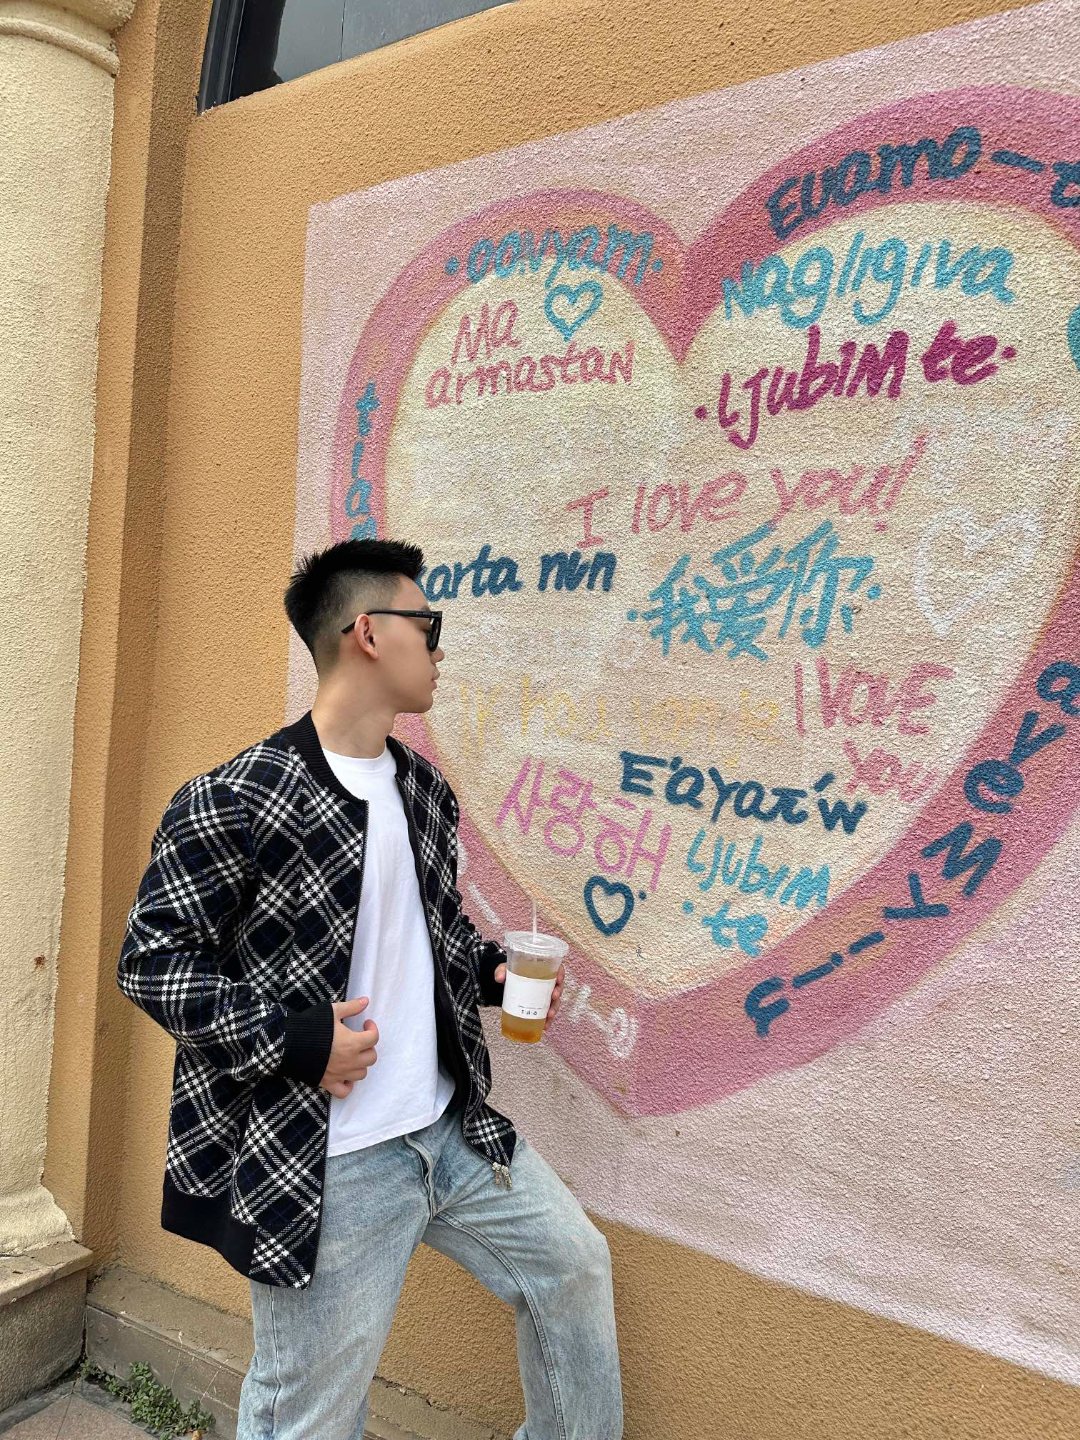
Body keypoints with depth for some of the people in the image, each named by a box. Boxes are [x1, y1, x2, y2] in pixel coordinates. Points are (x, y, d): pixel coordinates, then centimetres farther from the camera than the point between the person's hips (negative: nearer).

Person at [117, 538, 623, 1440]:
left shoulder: (424, 788, 7)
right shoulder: (232, 802, -18)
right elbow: (151, 961, -13)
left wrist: (490, 969, 2)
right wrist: (289, 1039, -21)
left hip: (451, 1129, 7)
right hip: (319, 1166, -7)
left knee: (574, 1264, 18)